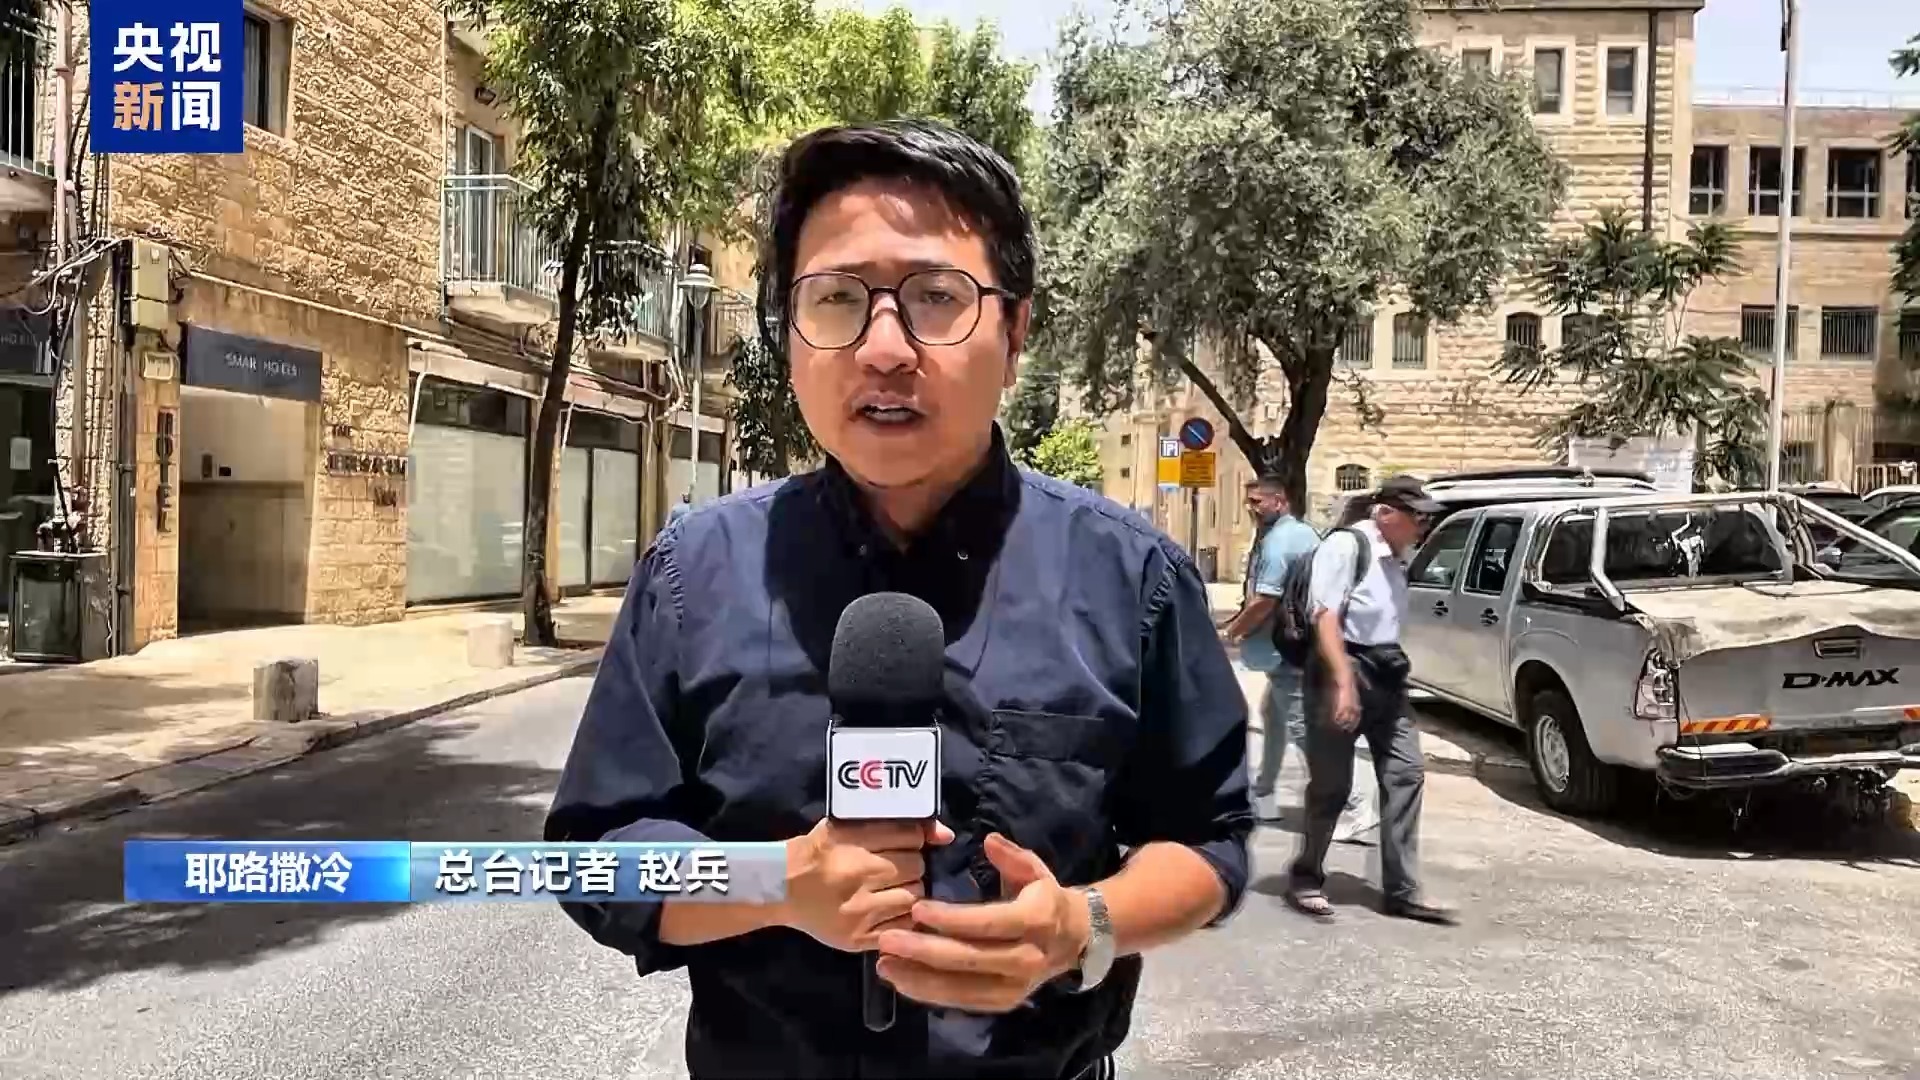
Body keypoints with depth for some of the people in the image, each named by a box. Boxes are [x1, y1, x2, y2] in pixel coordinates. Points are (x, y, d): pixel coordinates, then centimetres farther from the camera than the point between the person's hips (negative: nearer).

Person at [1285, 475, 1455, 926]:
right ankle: (1305, 878, 16)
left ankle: (1402, 891, 7)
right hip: (1343, 672, -8)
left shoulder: (1397, 559, 15)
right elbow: (1325, 617, -18)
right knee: (1331, 784, -1)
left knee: (1406, 774, 2)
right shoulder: (1346, 546, -10)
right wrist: (1345, 682, -26)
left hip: (1387, 675, 8)